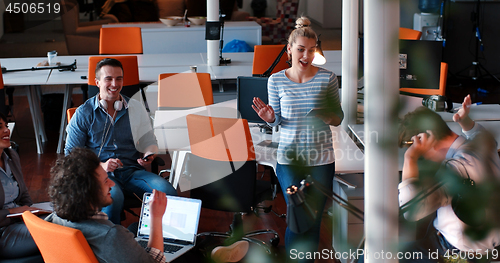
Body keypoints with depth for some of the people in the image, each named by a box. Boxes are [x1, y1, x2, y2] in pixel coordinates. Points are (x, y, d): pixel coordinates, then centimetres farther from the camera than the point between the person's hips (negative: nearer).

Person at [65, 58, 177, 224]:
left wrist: (149, 155, -3)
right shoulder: (84, 113, 4)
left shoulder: (135, 108, 13)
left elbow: (149, 142, 22)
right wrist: (101, 165, -11)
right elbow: (71, 154, 4)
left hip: (133, 171, 3)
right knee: (113, 197, -39)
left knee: (167, 192, -26)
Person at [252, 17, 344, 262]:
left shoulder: (327, 78, -1)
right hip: (289, 157, 0)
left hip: (321, 159, 1)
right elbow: (278, 120, 8)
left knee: (314, 219, 6)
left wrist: (330, 118, -18)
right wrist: (270, 118, -14)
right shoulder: (276, 80, 0)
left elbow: (339, 117, 4)